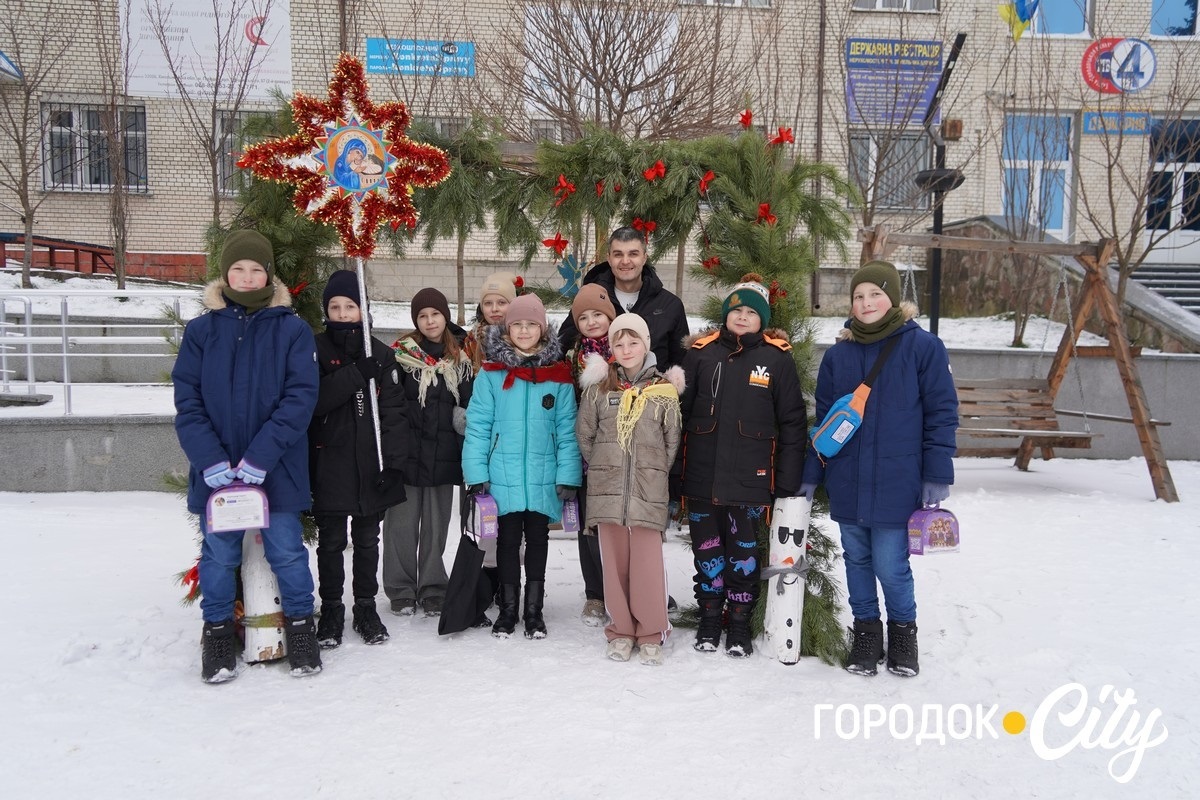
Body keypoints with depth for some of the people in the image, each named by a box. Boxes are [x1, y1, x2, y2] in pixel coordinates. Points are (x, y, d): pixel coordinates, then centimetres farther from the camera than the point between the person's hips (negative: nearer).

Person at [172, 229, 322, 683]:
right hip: (215, 470, 2)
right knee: (219, 553, 11)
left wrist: (260, 457, -17)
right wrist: (210, 459, -14)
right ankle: (217, 630, 29)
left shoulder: (292, 329, -3)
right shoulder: (202, 330, 2)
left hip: (278, 469, -1)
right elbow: (187, 399, -1)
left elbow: (300, 397, -9)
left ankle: (300, 625, 26)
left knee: (286, 550, 7)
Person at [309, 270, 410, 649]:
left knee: (367, 540, 13)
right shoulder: (316, 351, 0)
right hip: (330, 465, -1)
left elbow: (395, 411, 0)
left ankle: (366, 608, 26)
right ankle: (331, 610, 22)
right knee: (331, 541, 8)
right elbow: (313, 401, -15)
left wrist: (395, 460, -8)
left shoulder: (382, 354, 4)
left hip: (371, 465, 2)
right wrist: (355, 373, -22)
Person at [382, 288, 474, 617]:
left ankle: (433, 591, 18)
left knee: (436, 526, 8)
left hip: (443, 455, 3)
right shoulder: (400, 353, 0)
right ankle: (402, 591, 14)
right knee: (403, 523, 1)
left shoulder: (460, 360, 11)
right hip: (407, 452, -2)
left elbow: (468, 404, 16)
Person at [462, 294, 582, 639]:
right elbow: (477, 426, -3)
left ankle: (534, 610, 26)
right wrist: (477, 474, -9)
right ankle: (507, 609, 25)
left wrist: (568, 476, -6)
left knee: (538, 541, 12)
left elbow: (567, 430, -1)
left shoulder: (559, 376, 1)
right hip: (503, 478, -1)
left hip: (543, 479, 1)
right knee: (508, 541, 11)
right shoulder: (491, 374, -2)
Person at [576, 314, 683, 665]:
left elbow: (673, 440, 7)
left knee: (648, 563, -3)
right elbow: (584, 434, 11)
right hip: (607, 489, 2)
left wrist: (656, 473, 9)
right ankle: (621, 631, 21)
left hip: (648, 490, -2)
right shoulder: (598, 386, 5)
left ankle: (651, 635, 12)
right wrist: (602, 468, 12)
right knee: (614, 561, 7)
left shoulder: (664, 389, 2)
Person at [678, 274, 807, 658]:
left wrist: (788, 482, -3)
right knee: (707, 547, 11)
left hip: (750, 478, -1)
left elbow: (792, 422, 0)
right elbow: (679, 410, 4)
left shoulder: (777, 357, 0)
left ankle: (740, 623, 23)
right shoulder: (701, 352, 3)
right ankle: (709, 619, 27)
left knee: (744, 550, 8)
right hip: (701, 476, 2)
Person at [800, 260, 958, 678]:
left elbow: (942, 413, -4)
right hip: (846, 483, 4)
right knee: (857, 560, 13)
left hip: (896, 483, -4)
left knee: (890, 566, 0)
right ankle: (866, 630, 32)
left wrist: (937, 475, -7)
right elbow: (823, 419, 12)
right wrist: (811, 473, 10)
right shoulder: (838, 354, 7)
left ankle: (903, 630, 26)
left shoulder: (923, 346, -4)